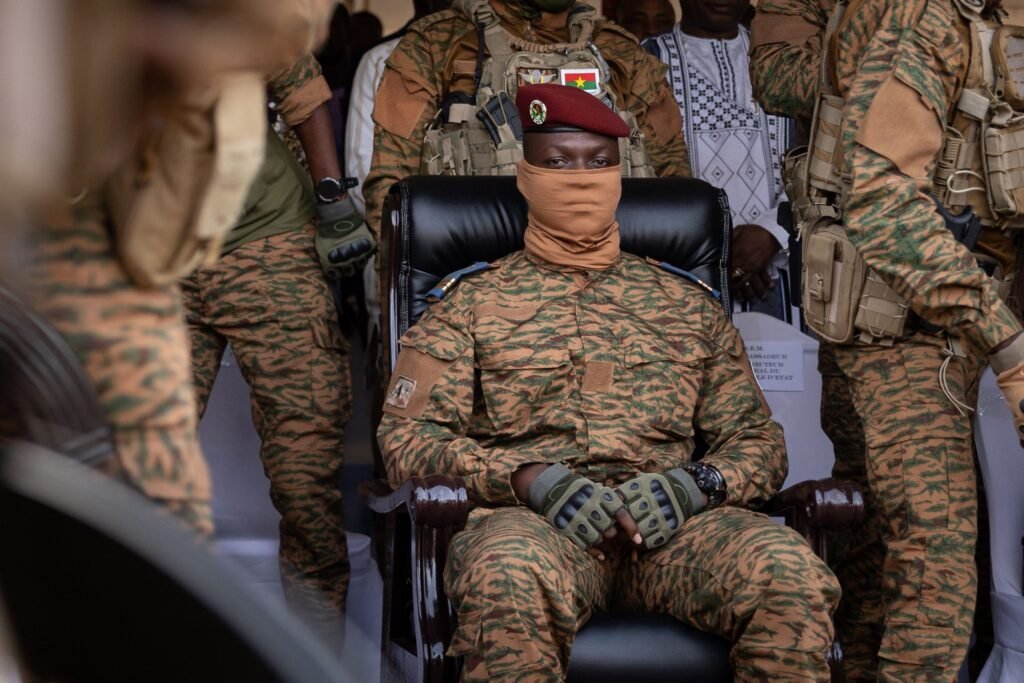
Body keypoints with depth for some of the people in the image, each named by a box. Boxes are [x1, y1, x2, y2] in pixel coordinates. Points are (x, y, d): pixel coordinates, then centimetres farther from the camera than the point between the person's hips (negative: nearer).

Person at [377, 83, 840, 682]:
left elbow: (758, 440, 20)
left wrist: (697, 483, -5)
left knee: (790, 570, -32)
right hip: (528, 518, -2)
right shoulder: (471, 305, 17)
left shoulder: (690, 306, 24)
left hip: (670, 521, 2)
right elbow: (407, 436, 6)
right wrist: (529, 478, -12)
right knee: (512, 576, -41)